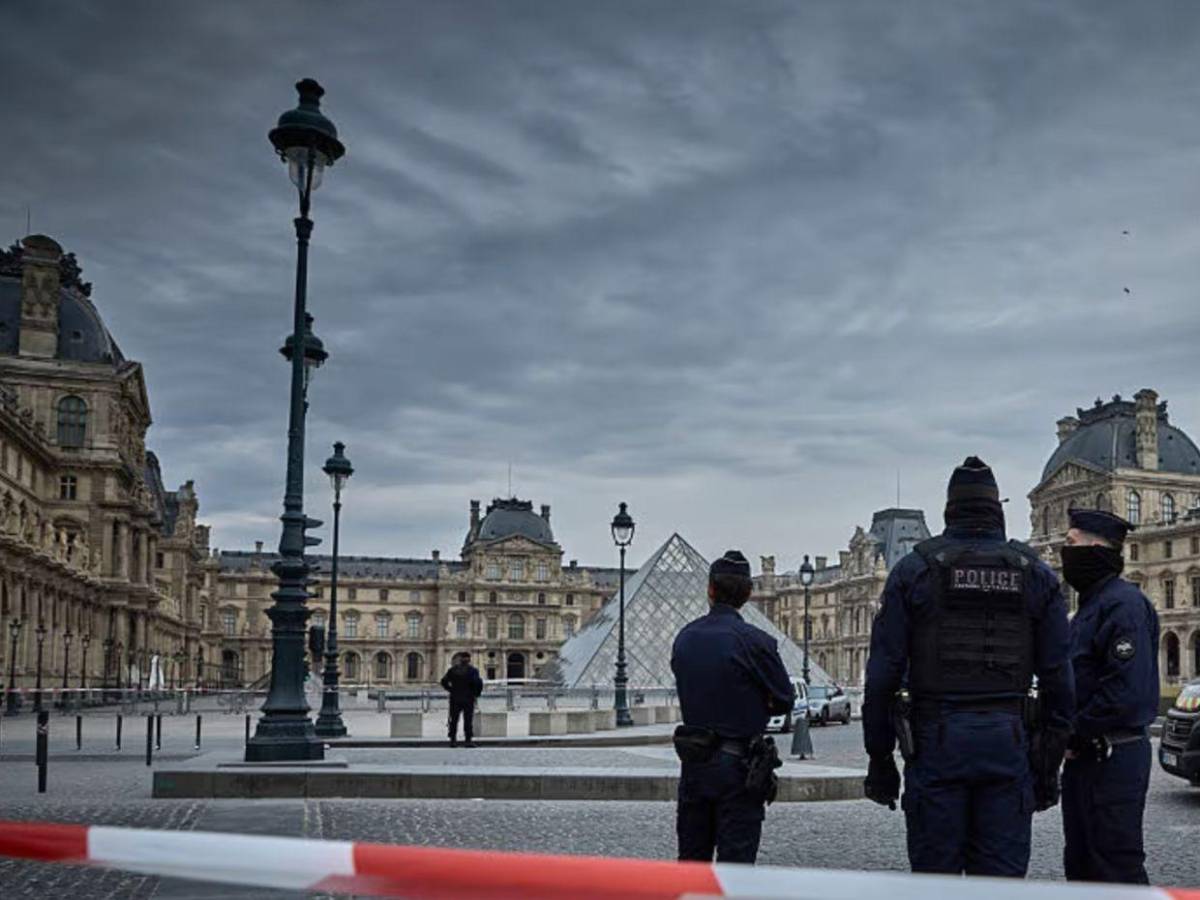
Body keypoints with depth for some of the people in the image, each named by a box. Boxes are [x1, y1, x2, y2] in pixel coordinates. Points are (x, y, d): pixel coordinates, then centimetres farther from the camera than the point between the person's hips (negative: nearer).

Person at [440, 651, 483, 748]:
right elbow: (478, 682, -16)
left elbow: (444, 681, -1)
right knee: (468, 720, 0)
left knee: (454, 720, 9)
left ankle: (453, 740, 7)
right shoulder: (472, 670, -5)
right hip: (468, 699, -2)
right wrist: (476, 693, -2)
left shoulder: (453, 670, 5)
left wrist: (450, 690, 7)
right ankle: (469, 740, -5)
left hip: (455, 699, 2)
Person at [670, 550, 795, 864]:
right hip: (738, 766, -5)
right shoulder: (754, 641, -15)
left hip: (693, 762, 5)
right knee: (735, 858, 1)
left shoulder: (684, 637, 4)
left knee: (691, 858, 15)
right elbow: (785, 699, -6)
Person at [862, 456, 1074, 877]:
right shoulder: (1036, 574, 8)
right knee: (1003, 876, 6)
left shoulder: (914, 569, 2)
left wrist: (879, 757, 4)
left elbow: (883, 673, -2)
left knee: (935, 875, 4)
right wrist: (1049, 762, 12)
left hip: (936, 737, -2)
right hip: (1008, 742, 2)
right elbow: (1058, 679, 6)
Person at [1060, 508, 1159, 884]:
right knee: (1080, 863, 16)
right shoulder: (1092, 604, 17)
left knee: (1117, 868, -4)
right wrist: (1068, 733, 9)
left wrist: (1075, 733, -16)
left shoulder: (1124, 603, -15)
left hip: (1112, 757, -10)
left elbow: (1127, 690, -25)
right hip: (1086, 755, 10)